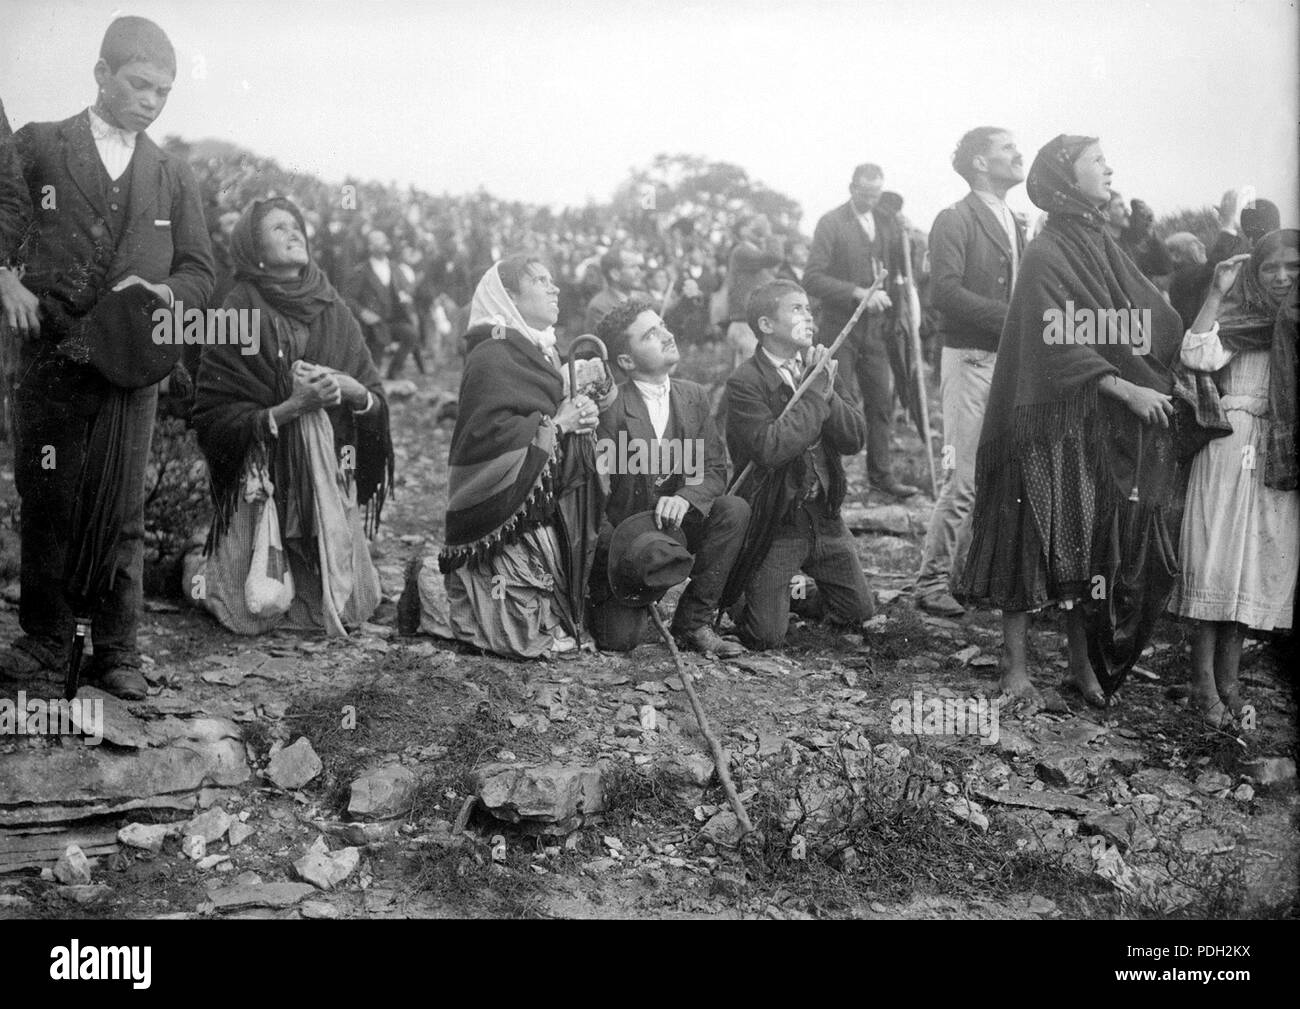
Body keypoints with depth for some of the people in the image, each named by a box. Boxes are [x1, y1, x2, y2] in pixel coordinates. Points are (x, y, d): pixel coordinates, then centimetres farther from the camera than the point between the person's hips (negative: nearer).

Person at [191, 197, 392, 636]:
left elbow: (376, 400, 8)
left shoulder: (334, 311, 8)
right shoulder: (238, 317, -5)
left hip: (334, 481, 4)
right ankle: (196, 565, 26)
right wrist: (292, 407, -20)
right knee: (255, 612, -3)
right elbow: (212, 419, -11)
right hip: (264, 481, -4)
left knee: (347, 607, 2)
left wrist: (350, 389, -14)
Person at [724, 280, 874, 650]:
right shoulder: (743, 384, -16)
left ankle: (795, 588, 37)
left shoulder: (822, 368, 4)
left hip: (825, 518, 6)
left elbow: (856, 438, -4)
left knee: (859, 612, 14)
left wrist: (825, 391, -19)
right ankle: (734, 595, 25)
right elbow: (772, 448, -29)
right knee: (766, 636, -5)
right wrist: (816, 393, -21)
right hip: (774, 525, -6)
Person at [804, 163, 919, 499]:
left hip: (875, 328, 5)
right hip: (840, 327, -5)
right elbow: (812, 278, -15)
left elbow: (894, 269, 20)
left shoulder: (885, 222, 11)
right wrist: (859, 292, -23)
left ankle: (881, 474, 17)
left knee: (881, 402, 7)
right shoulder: (831, 223, -8)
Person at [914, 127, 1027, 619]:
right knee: (965, 478, -9)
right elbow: (945, 292, -18)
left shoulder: (1015, 224, 19)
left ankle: (969, 572, 17)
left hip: (1011, 358, 8)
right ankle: (932, 580, -1)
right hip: (971, 359, -8)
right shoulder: (954, 221, -7)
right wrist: (1010, 318, -20)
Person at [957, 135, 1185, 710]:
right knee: (1035, 542, -3)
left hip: (1104, 426, 7)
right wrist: (1125, 388, -20)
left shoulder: (1102, 246, 14)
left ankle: (1083, 663, 18)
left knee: (1090, 545, 9)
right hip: (1052, 424, -7)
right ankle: (1015, 667, 6)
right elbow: (1057, 346, -18)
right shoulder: (1046, 256, -10)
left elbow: (1156, 320, 8)